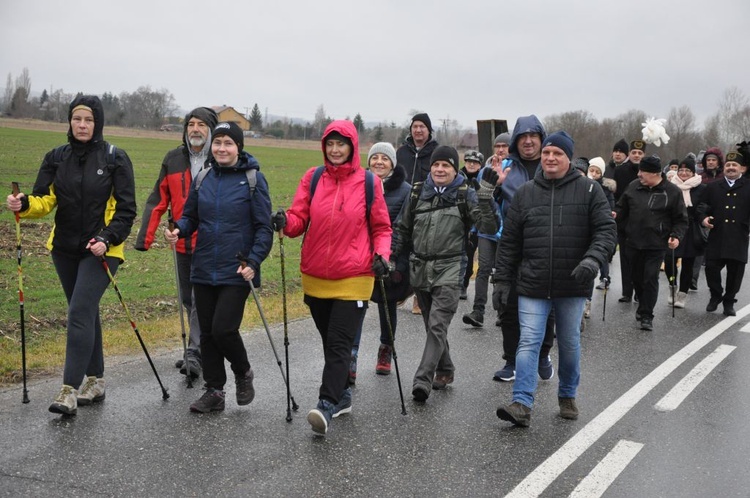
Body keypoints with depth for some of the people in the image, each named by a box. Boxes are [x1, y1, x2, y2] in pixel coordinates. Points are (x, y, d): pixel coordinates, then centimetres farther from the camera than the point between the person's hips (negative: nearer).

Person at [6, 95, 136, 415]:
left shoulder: (115, 158, -6)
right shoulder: (57, 158, 6)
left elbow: (126, 208, -6)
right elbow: (45, 201, 1)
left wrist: (107, 239, -20)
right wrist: (24, 205, -20)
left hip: (101, 250, -5)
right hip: (65, 249, 5)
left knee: (80, 312, -15)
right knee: (85, 313, 14)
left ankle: (70, 390, -13)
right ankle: (95, 380, 26)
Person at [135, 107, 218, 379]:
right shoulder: (173, 159, 6)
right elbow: (158, 200, 6)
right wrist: (144, 237, -2)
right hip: (184, 243, 6)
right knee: (188, 300, 16)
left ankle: (195, 354, -2)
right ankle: (198, 349, 31)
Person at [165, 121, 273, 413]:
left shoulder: (253, 178, -5)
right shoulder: (203, 178, 8)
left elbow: (264, 227, -6)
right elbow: (191, 216, 14)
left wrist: (253, 262, -17)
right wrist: (178, 230, -8)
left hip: (236, 272, -5)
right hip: (204, 270, 5)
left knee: (223, 329, -11)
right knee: (207, 333, 9)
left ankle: (243, 373, 18)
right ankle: (214, 391, 23)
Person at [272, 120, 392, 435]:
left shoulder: (368, 182, -1)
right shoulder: (313, 178, 4)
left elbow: (381, 227, 7)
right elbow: (300, 219, 1)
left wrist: (381, 254, -10)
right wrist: (285, 222, -21)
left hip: (353, 278, -3)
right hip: (315, 276, 4)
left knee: (339, 343, -10)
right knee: (330, 341, 15)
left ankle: (327, 405, -12)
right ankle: (342, 395, 31)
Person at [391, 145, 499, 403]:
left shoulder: (465, 195, -1)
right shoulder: (418, 193, 8)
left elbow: (488, 227, -11)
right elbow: (402, 230, 16)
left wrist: (486, 196, -20)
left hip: (449, 269, -4)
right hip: (420, 268, 4)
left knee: (438, 326, -12)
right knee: (431, 325, 13)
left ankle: (423, 380, -14)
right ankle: (444, 371, 30)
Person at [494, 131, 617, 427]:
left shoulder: (588, 190, 0)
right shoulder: (525, 193, 6)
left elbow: (606, 230, -5)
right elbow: (509, 241, 9)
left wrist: (593, 259, -23)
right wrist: (503, 279, 6)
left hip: (573, 285, 0)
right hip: (532, 286, 1)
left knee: (570, 344, 13)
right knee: (529, 343, -5)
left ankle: (568, 396, 31)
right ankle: (522, 404, -6)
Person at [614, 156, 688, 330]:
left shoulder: (672, 191, -5)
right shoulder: (633, 187, 4)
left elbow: (681, 219, 0)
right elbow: (622, 208, 15)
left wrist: (676, 236, -13)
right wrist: (615, 215, -5)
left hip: (656, 245, -4)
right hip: (633, 242, 4)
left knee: (650, 278, -6)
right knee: (637, 277, 14)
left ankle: (647, 316, 2)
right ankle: (642, 306, 36)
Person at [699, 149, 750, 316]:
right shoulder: (713, 187, 12)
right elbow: (704, 206, 11)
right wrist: (703, 218, -9)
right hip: (717, 237, 1)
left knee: (735, 271, 5)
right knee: (711, 267, -3)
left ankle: (729, 301, 22)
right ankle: (716, 296, 22)